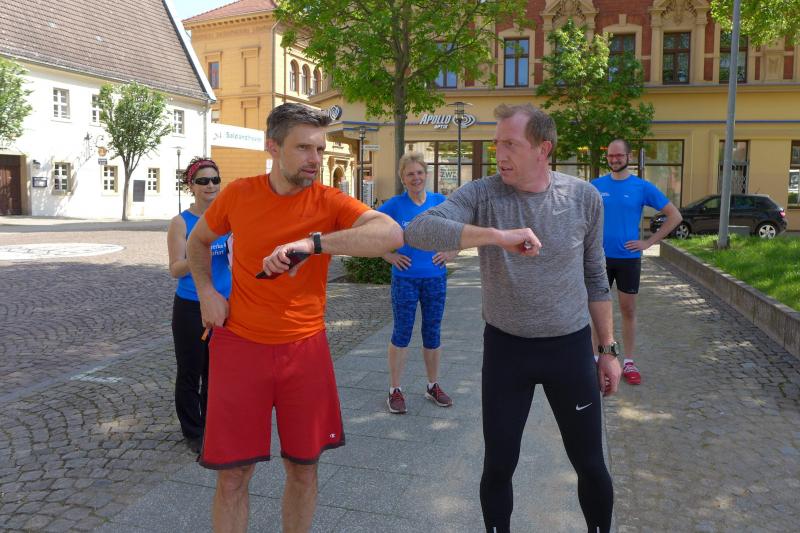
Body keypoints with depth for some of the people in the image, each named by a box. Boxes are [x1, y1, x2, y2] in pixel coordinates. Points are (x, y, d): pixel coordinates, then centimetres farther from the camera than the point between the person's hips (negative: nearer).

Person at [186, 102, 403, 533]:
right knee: (233, 476, 7)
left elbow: (392, 233, -30)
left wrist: (312, 242, -40)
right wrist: (206, 291, 0)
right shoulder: (239, 194, -3)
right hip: (240, 346, 0)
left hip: (305, 350, 0)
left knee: (303, 467, 13)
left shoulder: (330, 202, -9)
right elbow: (198, 241, 17)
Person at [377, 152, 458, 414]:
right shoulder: (394, 205, -6)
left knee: (433, 332, 12)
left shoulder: (440, 202, 1)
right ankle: (395, 390, 16)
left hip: (436, 278, 3)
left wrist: (451, 252, -2)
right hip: (405, 278, -2)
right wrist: (390, 255, -7)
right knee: (402, 333, 4)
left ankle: (433, 386, 28)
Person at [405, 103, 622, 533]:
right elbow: (418, 231, -29)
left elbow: (595, 278, 6)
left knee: (590, 465, 13)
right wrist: (497, 235, -38)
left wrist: (608, 349, 7)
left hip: (570, 347, 1)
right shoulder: (482, 195, -11)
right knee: (498, 466, 10)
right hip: (505, 348, -1)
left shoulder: (584, 198, -4)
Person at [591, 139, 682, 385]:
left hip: (628, 258, -1)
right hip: (600, 257, 1)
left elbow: (675, 216, 0)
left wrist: (648, 242, -6)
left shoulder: (643, 187, -3)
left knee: (628, 311, 6)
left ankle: (629, 362, 16)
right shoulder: (596, 185, 1)